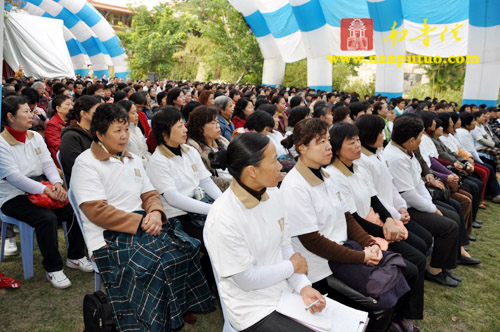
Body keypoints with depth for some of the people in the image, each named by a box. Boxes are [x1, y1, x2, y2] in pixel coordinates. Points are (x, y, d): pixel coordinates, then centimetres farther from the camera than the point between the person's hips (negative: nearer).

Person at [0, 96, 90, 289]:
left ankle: (75, 257, 6)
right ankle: (53, 268, -14)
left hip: (41, 189, 6)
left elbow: (48, 163, 4)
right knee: (47, 218, -31)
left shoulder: (35, 137, 10)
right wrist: (45, 190, -28)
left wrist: (57, 183, -17)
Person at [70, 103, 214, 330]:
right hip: (110, 237, -6)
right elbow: (97, 211, -15)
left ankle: (182, 308, -2)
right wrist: (142, 221, -19)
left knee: (186, 247, -17)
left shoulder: (133, 160, 17)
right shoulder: (86, 164, -6)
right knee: (156, 265, -30)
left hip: (142, 226, 7)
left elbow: (150, 195, 15)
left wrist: (155, 213, -9)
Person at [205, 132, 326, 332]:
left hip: (287, 292, 6)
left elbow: (285, 247, 4)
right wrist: (292, 267, -8)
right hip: (255, 310, -6)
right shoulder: (223, 218, -25)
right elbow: (247, 279, -19)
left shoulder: (274, 197, -4)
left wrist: (304, 286, -9)